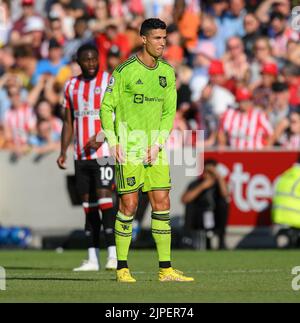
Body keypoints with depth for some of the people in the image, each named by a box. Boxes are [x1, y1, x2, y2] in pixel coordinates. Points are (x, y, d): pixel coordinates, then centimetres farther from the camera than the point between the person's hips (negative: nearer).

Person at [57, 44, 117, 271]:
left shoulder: (110, 82, -3)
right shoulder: (72, 86, 13)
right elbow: (68, 122, 17)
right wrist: (63, 152, 7)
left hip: (104, 151, -5)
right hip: (81, 155, 5)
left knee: (104, 198, -14)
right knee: (88, 203, 5)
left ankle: (113, 256, -13)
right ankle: (93, 259, 6)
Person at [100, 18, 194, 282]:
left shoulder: (168, 72, 7)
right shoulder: (125, 71, -8)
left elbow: (169, 111, 10)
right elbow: (106, 107, -3)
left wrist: (158, 144, -2)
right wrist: (113, 143, -11)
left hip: (155, 149, 5)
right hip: (128, 150, -5)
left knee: (162, 204, 3)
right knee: (128, 206, -4)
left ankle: (166, 269, 8)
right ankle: (122, 269, 6)